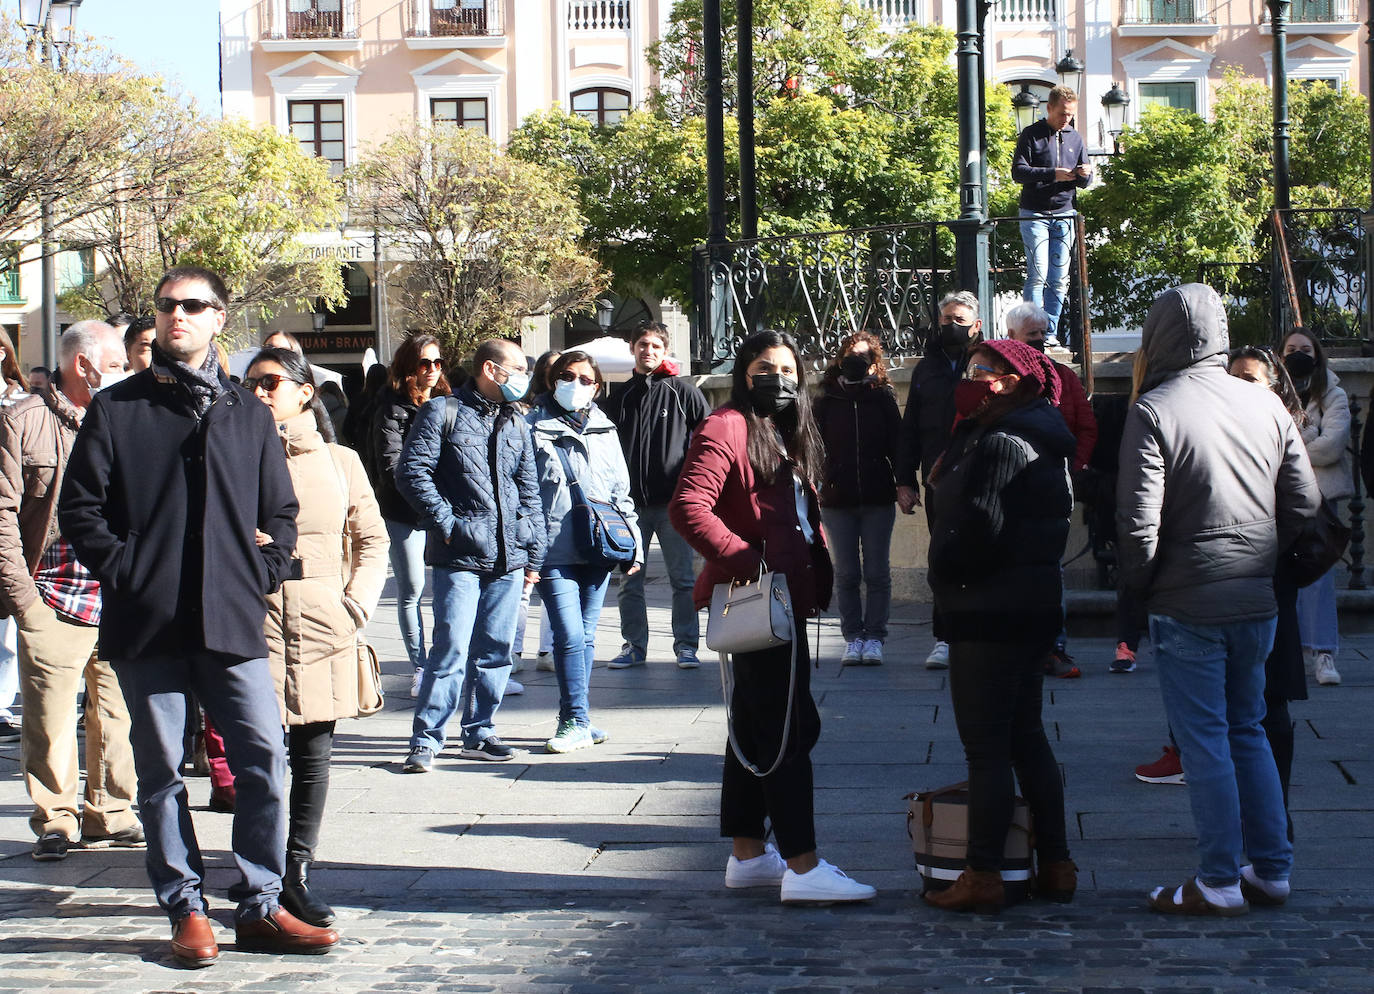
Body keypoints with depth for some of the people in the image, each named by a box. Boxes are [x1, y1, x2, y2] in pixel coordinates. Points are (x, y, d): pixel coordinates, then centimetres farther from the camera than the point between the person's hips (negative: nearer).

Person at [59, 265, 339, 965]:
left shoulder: (247, 413, 14)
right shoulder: (116, 408, 7)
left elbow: (281, 513, 18)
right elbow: (79, 507, 3)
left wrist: (262, 575, 4)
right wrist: (124, 573, -6)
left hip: (233, 620, 2)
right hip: (147, 624, -1)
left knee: (263, 762, -3)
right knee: (161, 771, 3)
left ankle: (259, 907, 6)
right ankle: (186, 910, 12)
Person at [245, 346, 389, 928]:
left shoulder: (339, 461, 10)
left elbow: (372, 538, 14)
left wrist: (359, 601, 3)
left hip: (324, 623, 2)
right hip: (256, 616, -2)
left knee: (314, 751, 3)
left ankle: (296, 874, 12)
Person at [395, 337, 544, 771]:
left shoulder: (516, 424, 19)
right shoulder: (443, 412, 0)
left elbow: (529, 492, 21)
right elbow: (412, 472, -6)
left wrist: (534, 554, 15)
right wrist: (446, 523, -11)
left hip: (507, 558, 6)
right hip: (460, 557, -6)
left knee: (496, 650, 7)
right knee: (452, 648, -11)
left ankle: (479, 732, 18)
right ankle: (425, 739, -5)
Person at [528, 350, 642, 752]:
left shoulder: (604, 430, 15)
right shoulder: (533, 428, 1)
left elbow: (622, 492, 20)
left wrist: (633, 545, 15)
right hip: (555, 550, -5)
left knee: (586, 636, 9)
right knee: (570, 635, -12)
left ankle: (573, 717, 19)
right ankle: (575, 722, -6)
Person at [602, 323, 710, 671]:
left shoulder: (683, 392, 1)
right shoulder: (619, 397, 11)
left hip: (673, 501, -3)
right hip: (631, 502, 3)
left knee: (682, 578, 1)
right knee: (629, 580, 5)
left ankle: (686, 645, 7)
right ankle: (634, 645, 13)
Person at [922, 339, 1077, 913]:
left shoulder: (1002, 444, -16)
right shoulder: (1041, 442, 16)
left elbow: (979, 527, -22)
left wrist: (944, 573, -7)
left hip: (990, 612, -10)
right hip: (1034, 604, 10)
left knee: (985, 746, -6)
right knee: (1026, 738, 15)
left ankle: (983, 877, -3)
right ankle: (1055, 866, 18)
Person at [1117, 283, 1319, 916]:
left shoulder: (1153, 410, -12)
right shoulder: (1266, 404, 5)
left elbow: (1138, 520, -15)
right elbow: (1304, 502, 7)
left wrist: (1140, 585, 0)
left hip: (1187, 604, -5)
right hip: (1256, 602, 5)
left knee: (1204, 742, 1)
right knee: (1248, 732, 17)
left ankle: (1219, 883, 4)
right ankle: (1271, 870, 19)